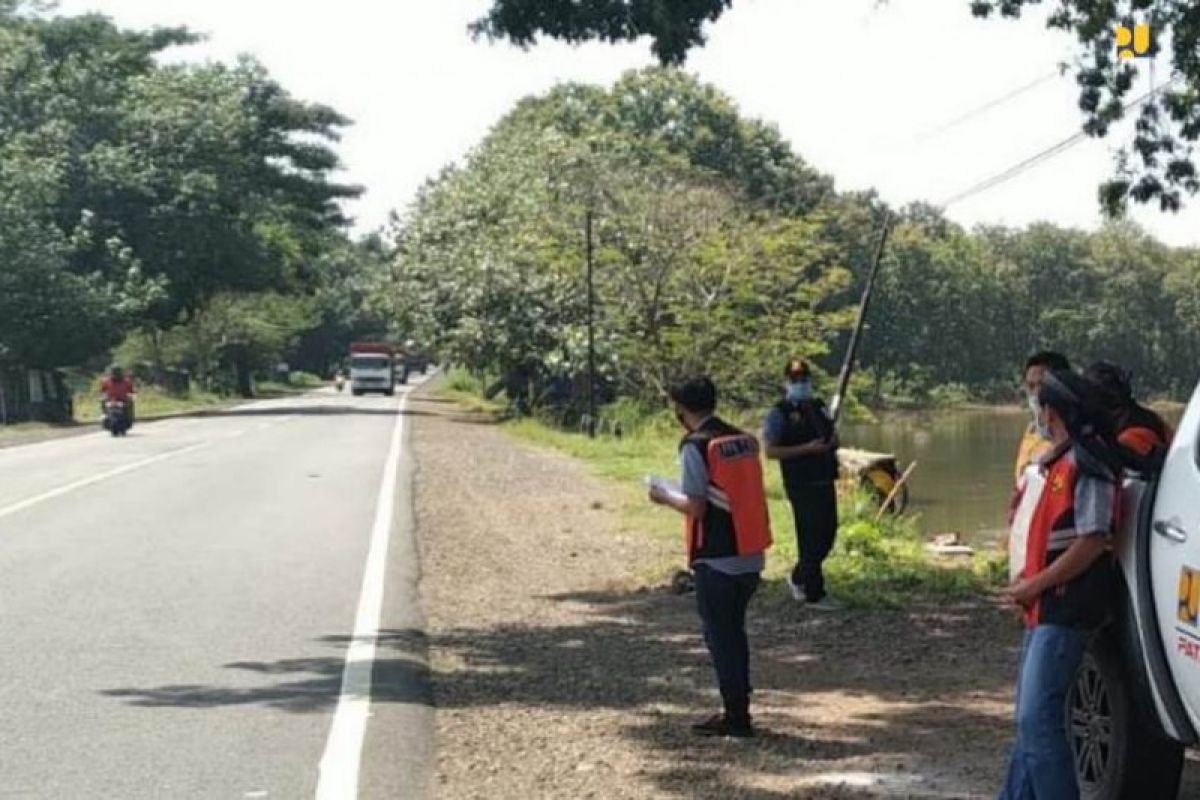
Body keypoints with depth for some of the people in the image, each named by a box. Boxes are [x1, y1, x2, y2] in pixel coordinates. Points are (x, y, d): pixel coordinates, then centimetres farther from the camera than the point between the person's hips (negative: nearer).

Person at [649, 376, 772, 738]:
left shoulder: (695, 446, -13)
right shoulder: (745, 440, 9)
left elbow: (696, 507, -16)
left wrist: (666, 498, 2)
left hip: (717, 558, -7)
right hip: (751, 555, 7)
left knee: (720, 636, 3)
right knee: (734, 632, 19)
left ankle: (735, 717, 5)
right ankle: (738, 710, 25)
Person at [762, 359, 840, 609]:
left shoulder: (819, 407, 13)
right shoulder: (780, 414, -8)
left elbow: (831, 437, 25)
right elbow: (771, 451, -15)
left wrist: (833, 442, 0)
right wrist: (807, 449, -22)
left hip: (825, 482, 7)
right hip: (802, 485, -7)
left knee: (828, 534, 12)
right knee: (811, 538, -3)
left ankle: (798, 578, 32)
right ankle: (814, 594, 8)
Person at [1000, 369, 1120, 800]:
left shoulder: (1088, 463, -16)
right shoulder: (1061, 460, 15)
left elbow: (1092, 542, -21)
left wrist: (1035, 585, -15)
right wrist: (1027, 576, 9)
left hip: (1065, 613, -10)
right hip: (1045, 610, 10)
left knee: (1039, 720, -13)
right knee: (1030, 717, 16)